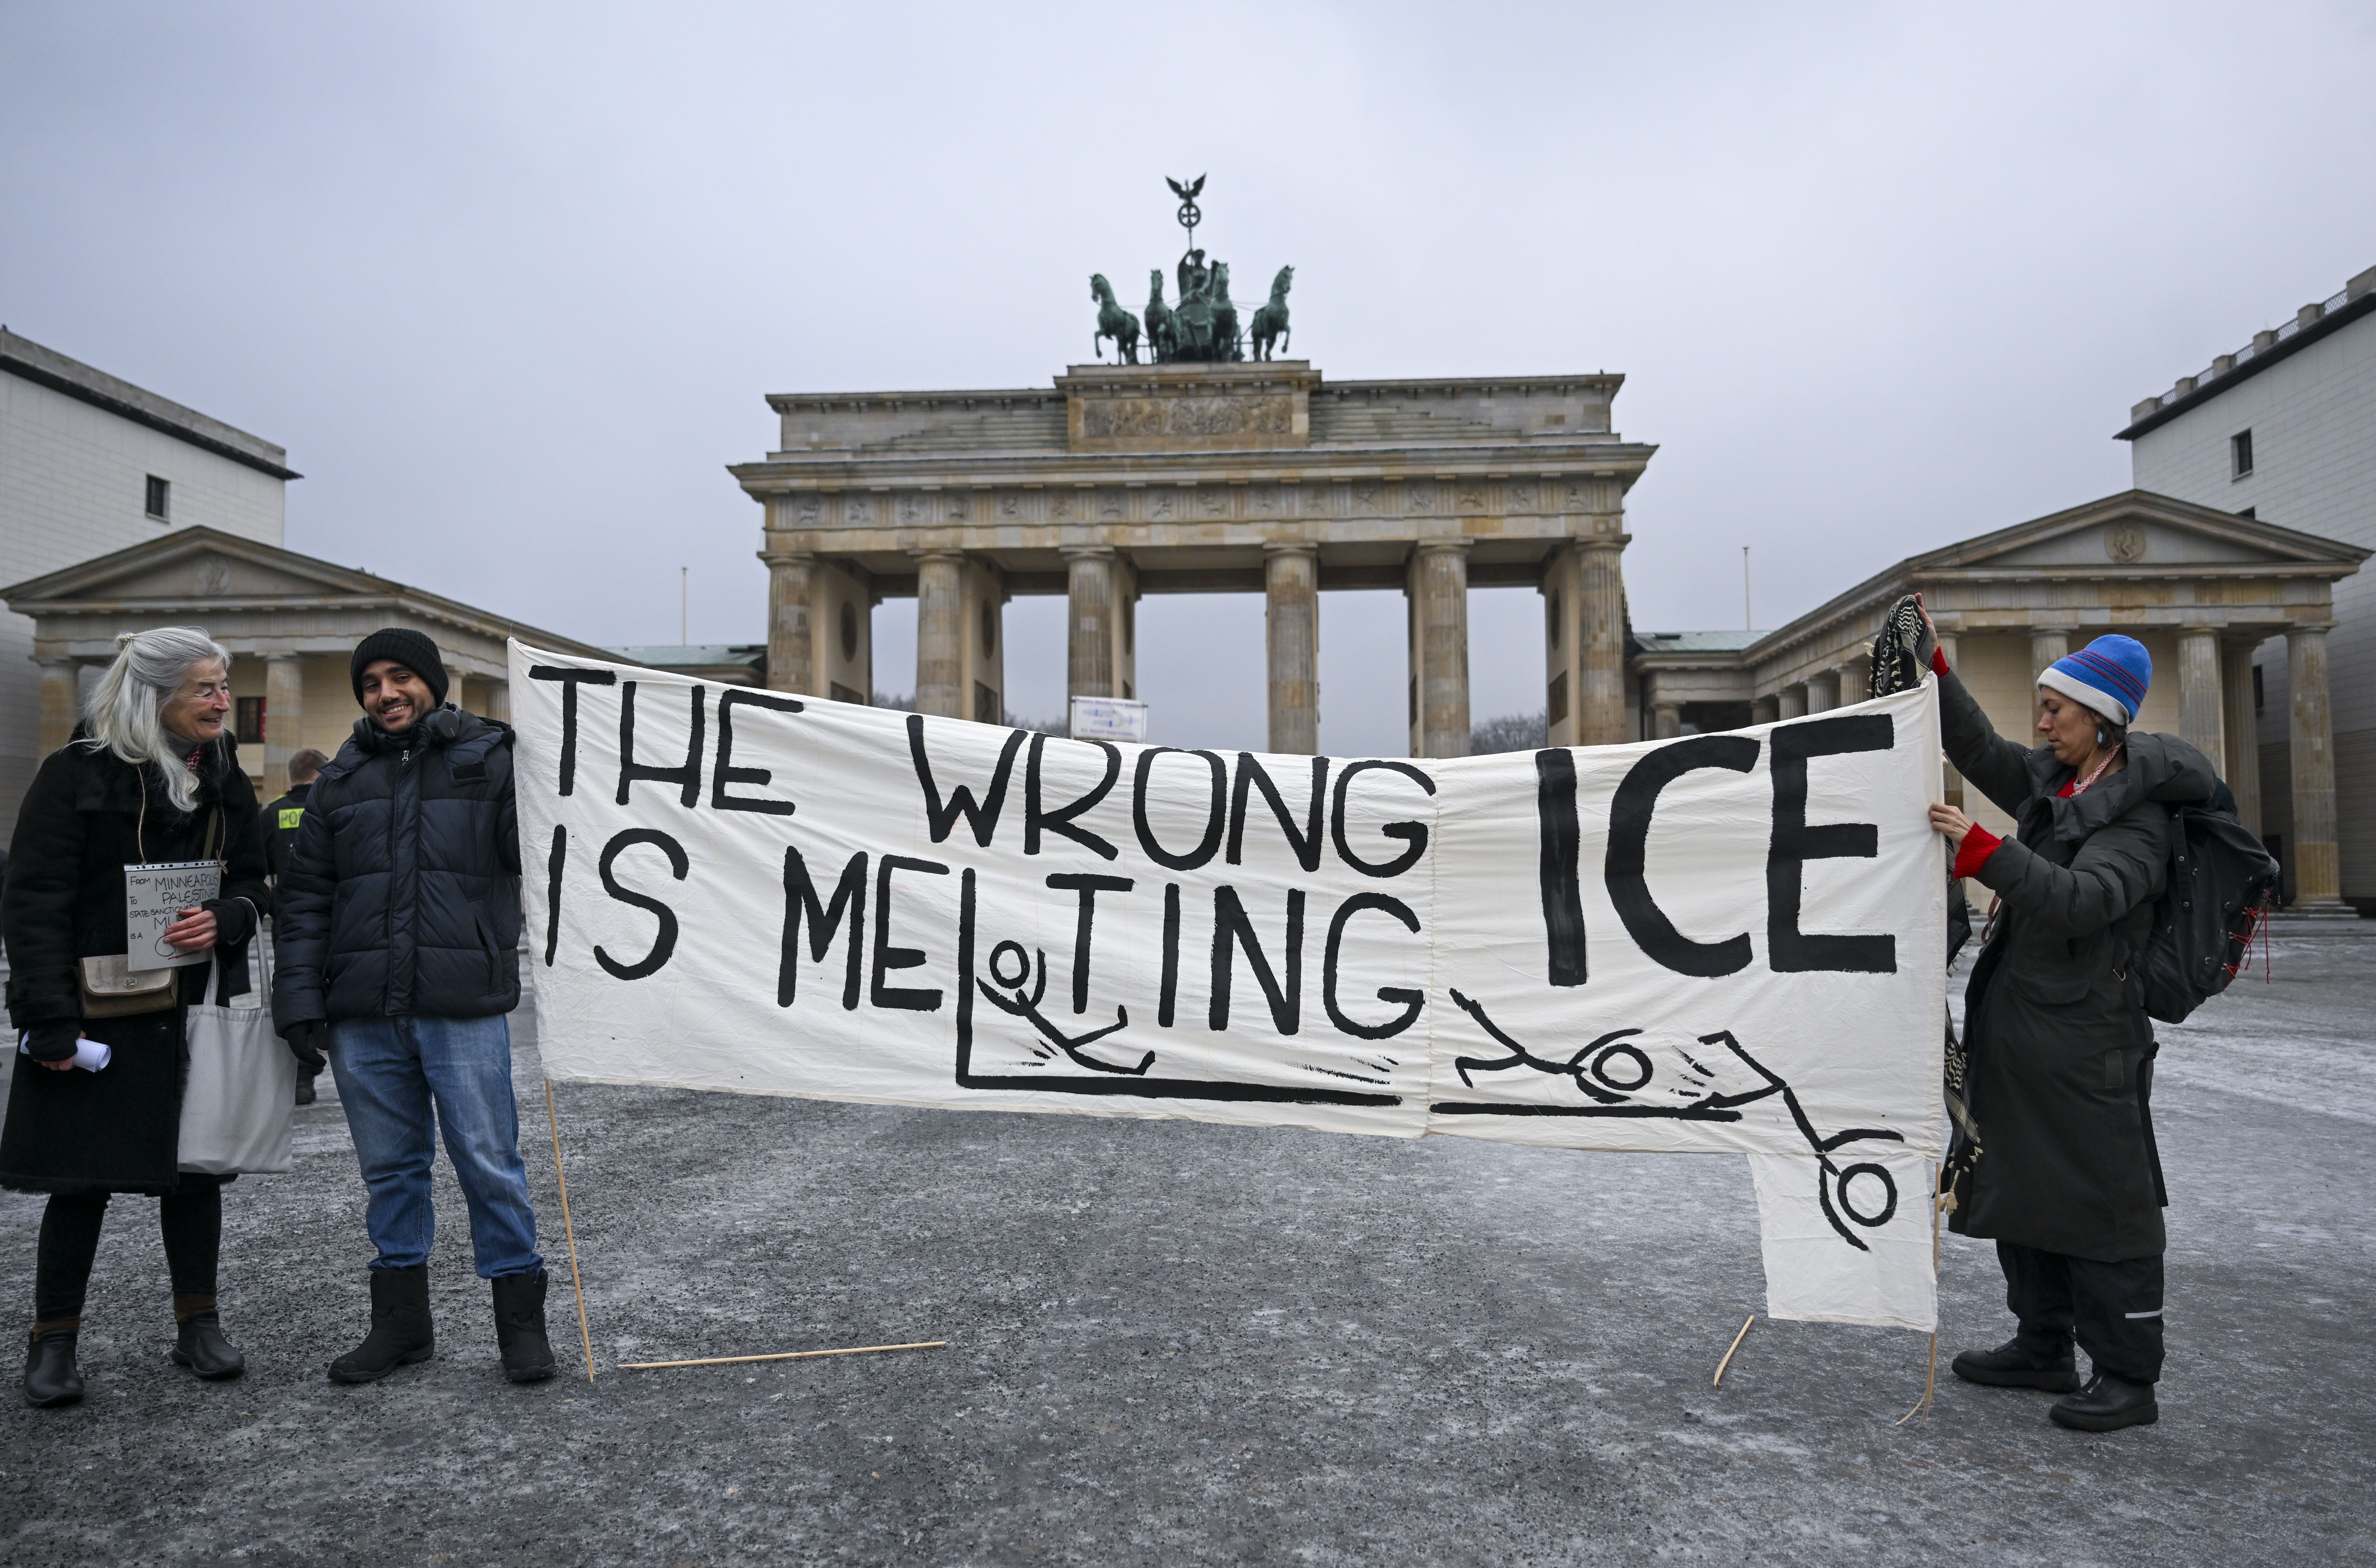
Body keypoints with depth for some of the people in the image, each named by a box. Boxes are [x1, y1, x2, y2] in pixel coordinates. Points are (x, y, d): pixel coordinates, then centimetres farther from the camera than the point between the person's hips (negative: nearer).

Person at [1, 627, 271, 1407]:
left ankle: (198, 1325, 23)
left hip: (196, 1011, 5)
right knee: (82, 1178, 3)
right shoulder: (77, 772, -9)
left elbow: (251, 882, 14)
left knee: (195, 1166, 10)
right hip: (96, 1014, -4)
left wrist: (224, 919, -10)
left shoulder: (225, 779, 7)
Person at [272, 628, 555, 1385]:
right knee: (390, 1168, 14)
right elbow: (305, 895, 12)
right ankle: (401, 1322, 27)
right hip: (363, 1016, 4)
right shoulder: (343, 778, 14)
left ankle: (521, 1322, 14)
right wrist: (300, 999, 4)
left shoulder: (490, 760, 2)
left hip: (464, 1009, -4)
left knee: (490, 1164, 1)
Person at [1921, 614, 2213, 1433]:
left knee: (2102, 1205, 1)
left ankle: (2129, 1379, 14)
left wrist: (1983, 850, -36)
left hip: (2086, 1039, -9)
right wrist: (1933, 667, 5)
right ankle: (2044, 1348, 30)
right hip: (2019, 1025, 9)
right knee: (2020, 1191, 16)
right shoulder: (2049, 784, 8)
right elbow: (1980, 750, 14)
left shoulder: (2138, 816, -15)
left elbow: (2081, 901, -28)